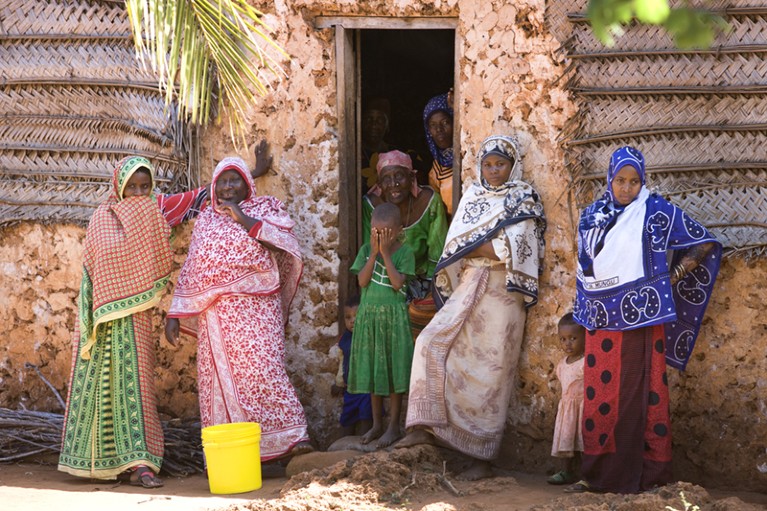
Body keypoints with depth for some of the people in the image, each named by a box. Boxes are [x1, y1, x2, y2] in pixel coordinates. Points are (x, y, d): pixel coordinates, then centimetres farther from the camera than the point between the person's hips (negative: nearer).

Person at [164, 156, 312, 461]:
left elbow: (287, 243, -10)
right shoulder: (205, 221, 17)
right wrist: (176, 314, 10)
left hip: (254, 307, -4)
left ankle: (293, 436, -12)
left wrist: (243, 219, -13)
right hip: (216, 313, 4)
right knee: (219, 377, 1)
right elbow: (191, 271, 17)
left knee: (261, 368, -15)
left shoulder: (265, 209, 7)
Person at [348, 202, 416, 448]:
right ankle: (377, 423, 21)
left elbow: (398, 283, -18)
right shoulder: (366, 250, 3)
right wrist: (373, 253, -13)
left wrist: (385, 253, -17)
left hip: (393, 316, -4)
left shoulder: (404, 252, -7)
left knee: (393, 371, -1)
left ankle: (394, 426, 6)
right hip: (369, 316, 4)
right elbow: (362, 281, -7)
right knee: (372, 370, 10)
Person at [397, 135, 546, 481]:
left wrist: (470, 247, -5)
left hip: (500, 294, -5)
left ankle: (483, 458, -1)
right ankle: (425, 427, -10)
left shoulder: (523, 199, 0)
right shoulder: (472, 196, 15)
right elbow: (454, 245, 9)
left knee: (487, 373, -5)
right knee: (431, 343, -13)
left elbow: (515, 249, -12)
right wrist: (490, 248, -5)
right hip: (469, 288, 5)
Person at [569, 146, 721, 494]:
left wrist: (671, 278, -3)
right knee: (599, 393, 4)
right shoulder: (592, 216, 10)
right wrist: (581, 318, 17)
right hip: (601, 321, 4)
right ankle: (600, 472, 11)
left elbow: (705, 243, 1)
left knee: (637, 395, -3)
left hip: (640, 317, -4)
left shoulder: (654, 210, -3)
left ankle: (646, 473, 1)